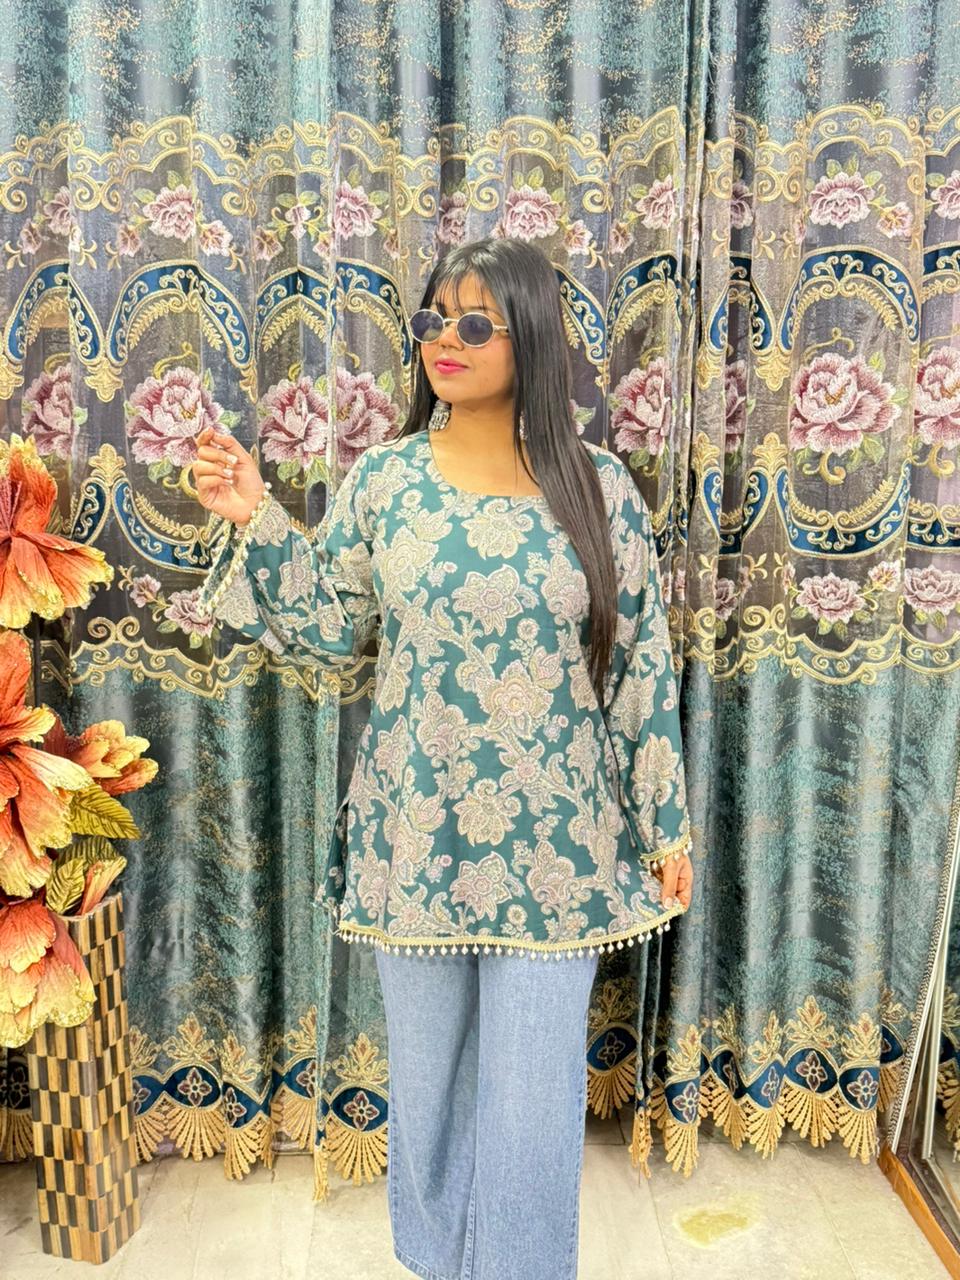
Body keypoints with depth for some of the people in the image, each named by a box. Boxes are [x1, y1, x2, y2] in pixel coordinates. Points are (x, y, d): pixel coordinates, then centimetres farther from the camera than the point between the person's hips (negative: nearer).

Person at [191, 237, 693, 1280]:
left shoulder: (599, 488, -5)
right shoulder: (384, 480, -1)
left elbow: (641, 664, -2)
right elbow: (330, 628, 4)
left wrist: (664, 824, 0)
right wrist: (255, 521, -8)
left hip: (553, 843, -2)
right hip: (415, 835, 2)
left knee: (534, 1084, 10)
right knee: (425, 1068, 20)